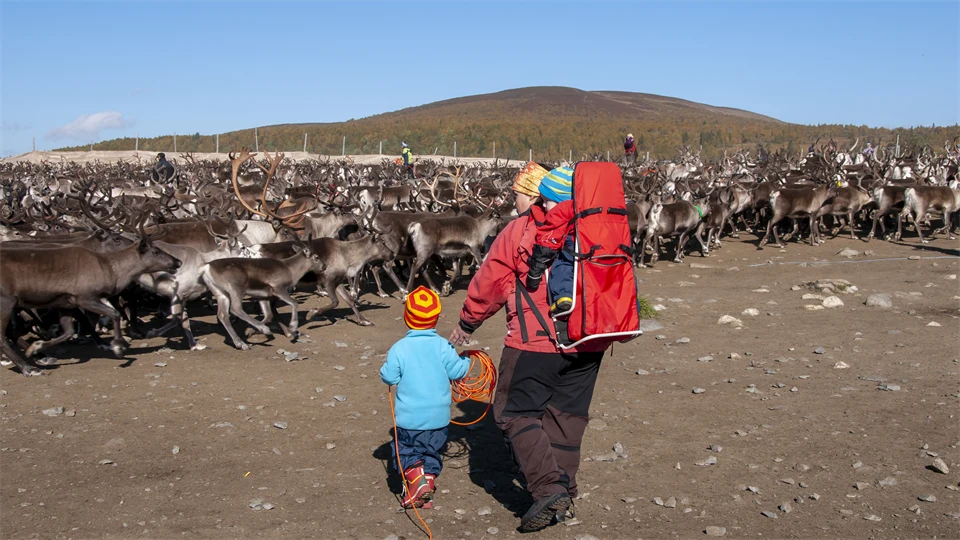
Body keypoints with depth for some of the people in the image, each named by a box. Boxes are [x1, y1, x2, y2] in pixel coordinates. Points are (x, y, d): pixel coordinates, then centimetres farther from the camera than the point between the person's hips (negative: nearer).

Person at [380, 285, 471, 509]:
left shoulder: (399, 348, -12)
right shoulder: (442, 346, -9)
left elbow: (389, 377, -10)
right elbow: (456, 372, -6)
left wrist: (386, 368, 12)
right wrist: (465, 361, 14)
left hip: (408, 417, -2)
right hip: (438, 417, 2)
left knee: (404, 449, 15)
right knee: (431, 451, 21)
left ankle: (414, 475, -9)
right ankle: (429, 477, 4)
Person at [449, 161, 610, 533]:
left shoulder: (518, 231, -6)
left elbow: (488, 284, 0)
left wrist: (467, 324, 14)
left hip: (535, 343, -6)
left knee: (516, 413, 4)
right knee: (567, 417, 15)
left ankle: (549, 488, -10)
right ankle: (564, 498, 22)